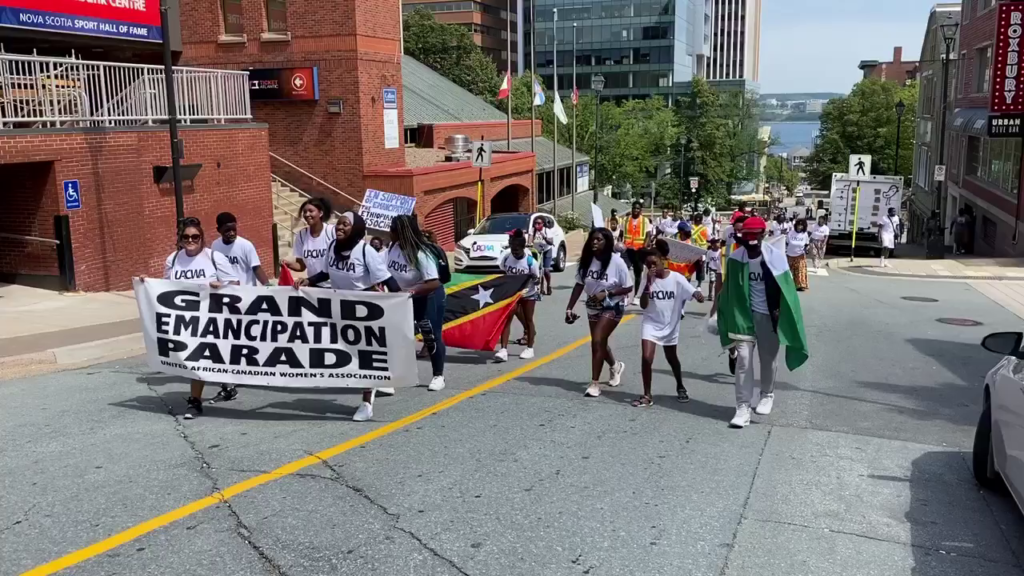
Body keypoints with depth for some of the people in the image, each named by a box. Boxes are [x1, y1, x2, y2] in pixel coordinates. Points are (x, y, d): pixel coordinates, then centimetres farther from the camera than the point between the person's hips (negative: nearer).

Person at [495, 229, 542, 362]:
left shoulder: (531, 261, -22)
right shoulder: (506, 258, -12)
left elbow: (537, 279, -13)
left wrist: (533, 279, -35)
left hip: (528, 294, -3)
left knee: (528, 320, 9)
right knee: (506, 319, -8)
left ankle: (530, 348, 24)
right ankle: (503, 350, -11)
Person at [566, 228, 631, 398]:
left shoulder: (616, 262, -21)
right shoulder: (587, 260, -8)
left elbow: (628, 288, -14)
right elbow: (579, 285, -1)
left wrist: (607, 293, -26)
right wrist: (569, 308, -4)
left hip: (612, 307, -6)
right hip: (593, 307, 6)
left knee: (597, 341, -16)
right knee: (599, 343, 17)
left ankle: (594, 384, -8)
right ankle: (615, 366, 48)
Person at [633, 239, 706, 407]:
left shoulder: (677, 278, -13)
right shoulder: (648, 279, -9)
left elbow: (697, 295, -18)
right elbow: (643, 305, -16)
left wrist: (699, 296, -41)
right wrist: (649, 284, -26)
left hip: (670, 325, 0)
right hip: (651, 324, 0)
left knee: (672, 358, 19)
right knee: (647, 357, -15)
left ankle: (680, 387, 45)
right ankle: (647, 395, -2)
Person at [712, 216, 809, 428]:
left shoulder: (775, 256, -14)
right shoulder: (735, 258, -10)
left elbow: (785, 287, -8)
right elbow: (729, 288, 2)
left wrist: (780, 312, -11)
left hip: (769, 315, 0)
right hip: (745, 314, 1)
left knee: (769, 358, 14)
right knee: (743, 359, -5)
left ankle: (767, 395, 38)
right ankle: (743, 407, 0)